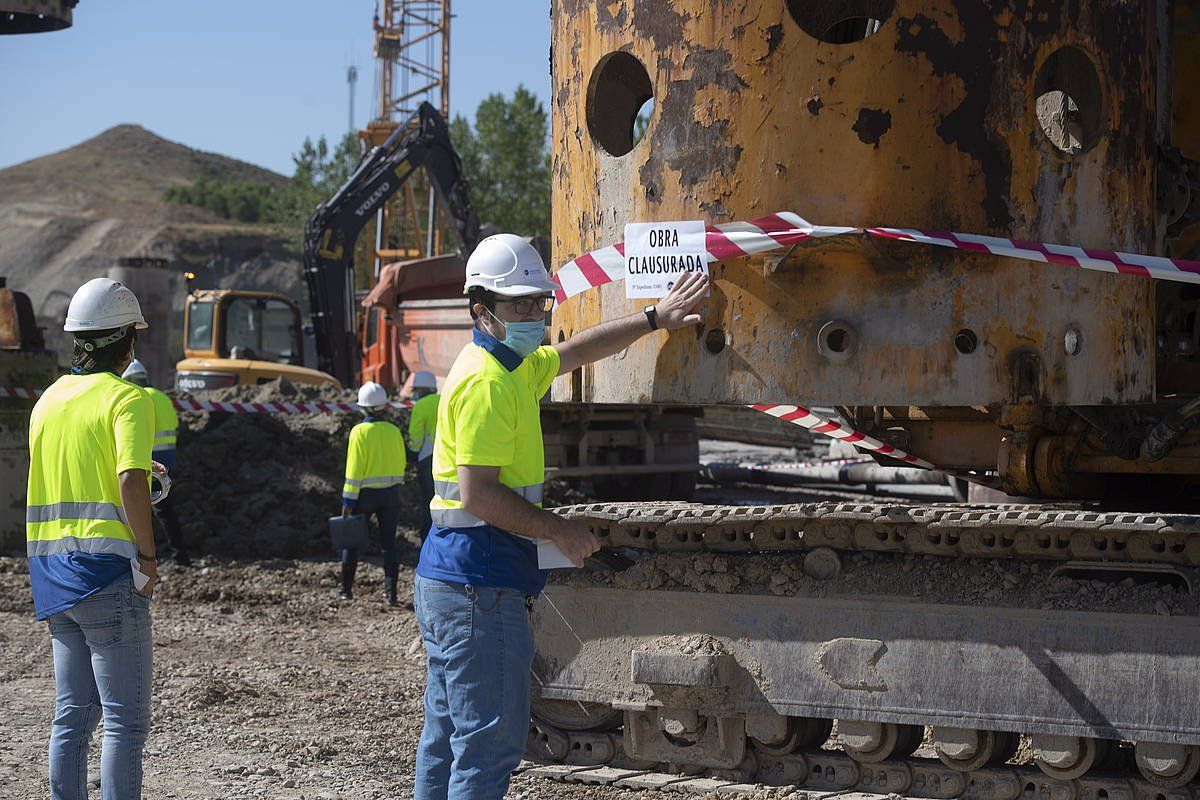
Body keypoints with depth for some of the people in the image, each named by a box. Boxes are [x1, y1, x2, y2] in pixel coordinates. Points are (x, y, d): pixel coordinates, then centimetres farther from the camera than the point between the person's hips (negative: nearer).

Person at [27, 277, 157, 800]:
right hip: (107, 572, -7)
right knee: (125, 720, -4)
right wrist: (147, 556, -14)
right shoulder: (127, 398, -10)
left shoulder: (49, 399, 13)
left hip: (53, 574, 7)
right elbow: (131, 481, -23)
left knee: (72, 717, 12)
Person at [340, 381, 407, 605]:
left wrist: (348, 500, -10)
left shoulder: (360, 432, -12)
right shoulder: (394, 431, -1)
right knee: (389, 542, 6)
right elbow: (401, 463, 7)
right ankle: (391, 593, 2)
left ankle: (346, 588, 19)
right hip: (390, 494, 3)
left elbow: (354, 468, -13)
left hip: (365, 494, -3)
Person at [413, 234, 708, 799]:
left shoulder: (515, 367, 15)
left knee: (447, 740, 15)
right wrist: (560, 530, -12)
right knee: (490, 742, -9)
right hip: (479, 586, -11)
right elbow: (478, 495, -22)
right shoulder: (487, 381, -16)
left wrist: (654, 319, 34)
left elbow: (578, 350, 34)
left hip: (446, 583, 11)